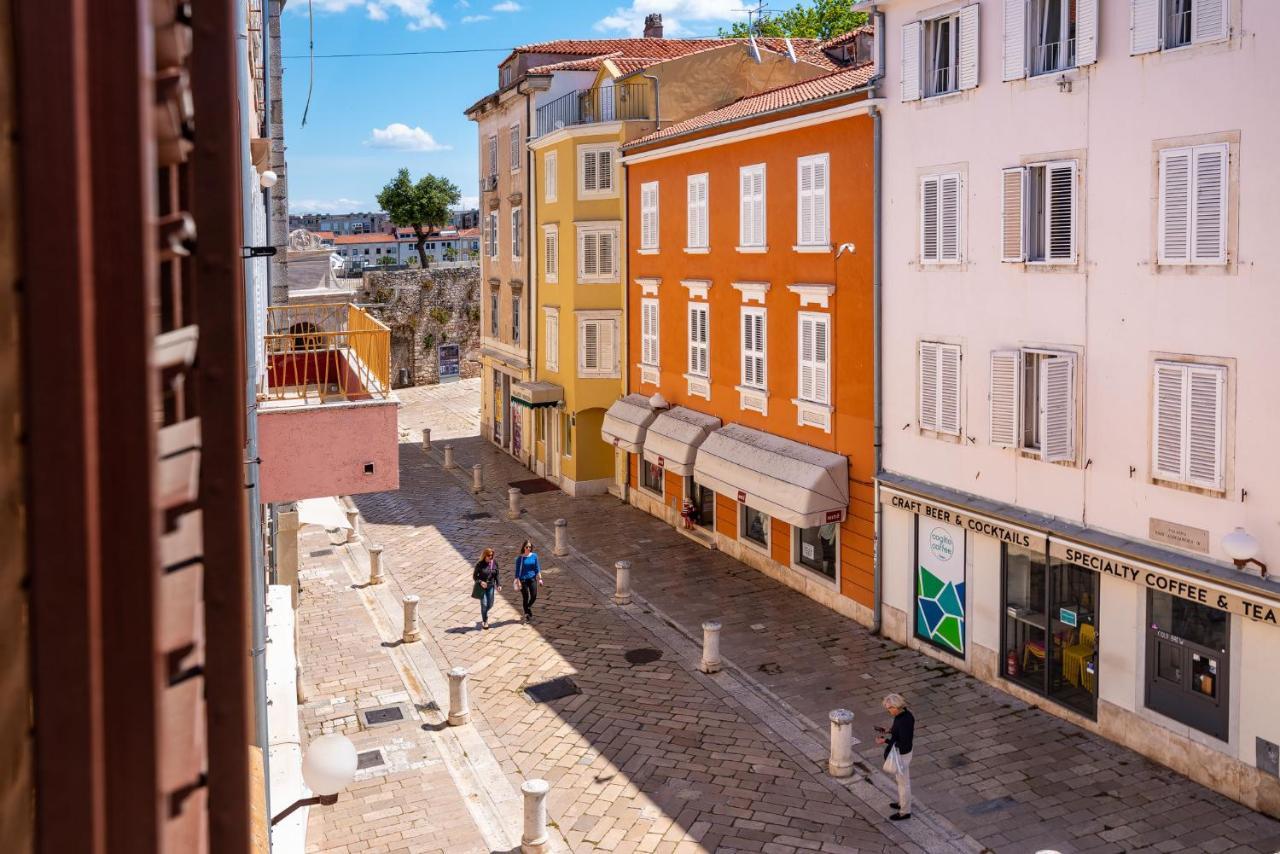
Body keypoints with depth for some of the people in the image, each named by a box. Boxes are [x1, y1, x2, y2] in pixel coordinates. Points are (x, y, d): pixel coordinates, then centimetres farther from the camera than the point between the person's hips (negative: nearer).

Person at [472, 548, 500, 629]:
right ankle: (484, 621, 14)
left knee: (490, 604, 9)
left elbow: (497, 575, 5)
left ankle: (484, 614, 41)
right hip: (482, 587, -4)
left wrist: (499, 584, -5)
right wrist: (480, 582, -24)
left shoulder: (494, 563, -3)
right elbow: (474, 576, -8)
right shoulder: (480, 564, -14)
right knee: (484, 604, -5)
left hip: (491, 586, 4)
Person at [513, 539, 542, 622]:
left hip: (532, 579, 3)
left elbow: (537, 568, 7)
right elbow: (517, 570, -5)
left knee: (534, 596, 0)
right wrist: (518, 581, -9)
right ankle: (527, 615, 15)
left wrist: (539, 578, 4)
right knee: (525, 598, 2)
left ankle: (528, 608, 31)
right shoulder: (520, 558, -8)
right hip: (523, 580, -3)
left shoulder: (534, 556, 1)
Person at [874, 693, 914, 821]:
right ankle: (903, 802, 47)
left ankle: (905, 811, 28)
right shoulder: (905, 713, -6)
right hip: (902, 751, 9)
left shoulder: (903, 721, -34)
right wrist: (888, 731, 3)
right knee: (902, 779, 27)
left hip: (900, 755, -9)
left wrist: (885, 741, -25)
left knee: (903, 782, 10)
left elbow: (904, 743, -29)